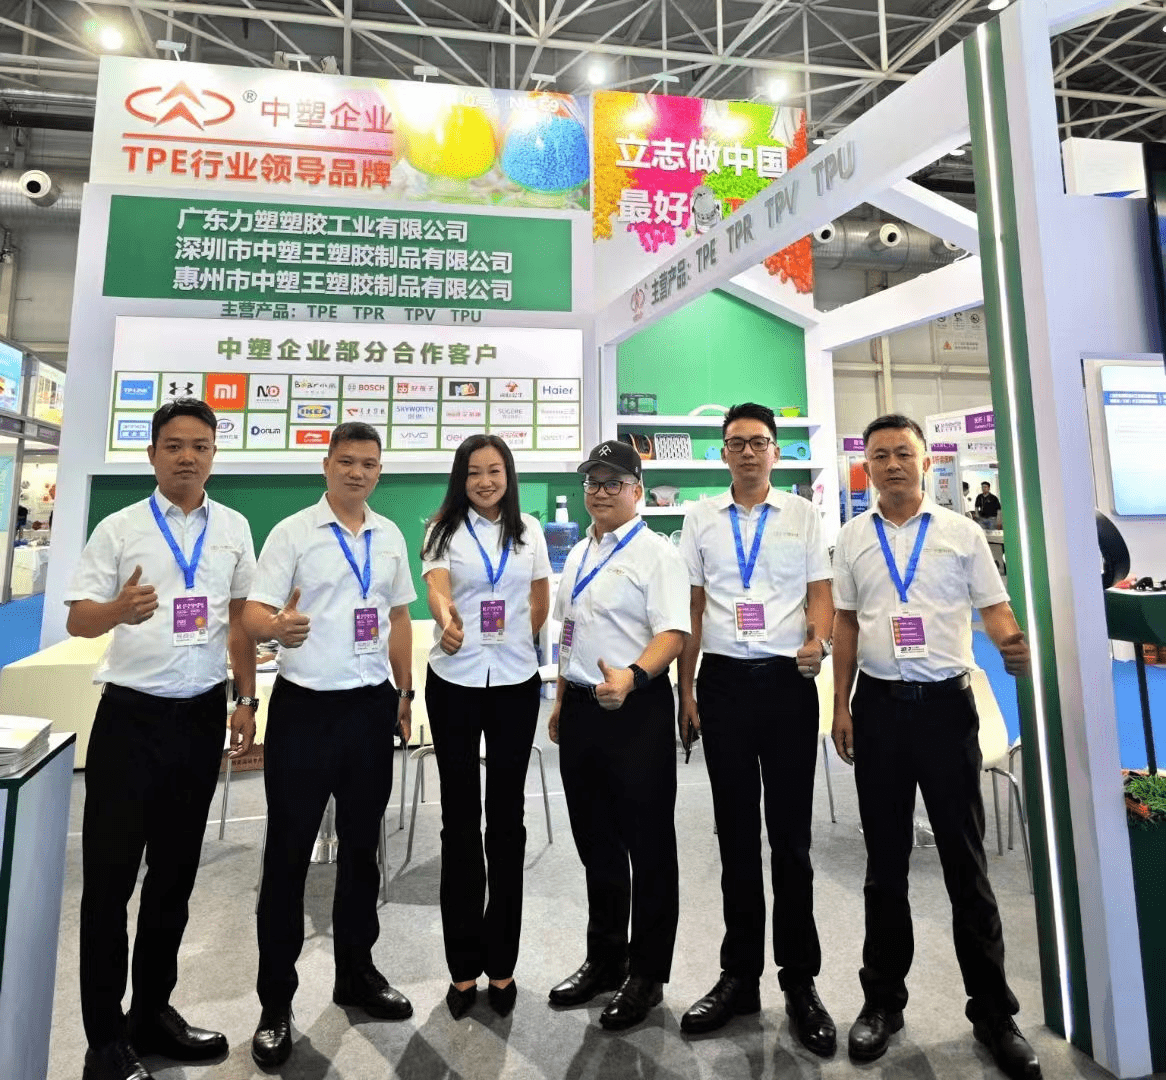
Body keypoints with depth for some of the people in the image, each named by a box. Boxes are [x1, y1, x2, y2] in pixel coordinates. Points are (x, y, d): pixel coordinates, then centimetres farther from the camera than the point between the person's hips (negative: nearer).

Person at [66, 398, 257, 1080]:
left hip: (202, 714, 3)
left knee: (176, 872, 14)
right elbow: (78, 621, -4)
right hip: (131, 715, -2)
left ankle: (153, 1012, 33)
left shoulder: (234, 528, 6)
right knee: (110, 875, 5)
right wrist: (119, 609, -28)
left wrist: (247, 700, 6)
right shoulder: (118, 530, -1)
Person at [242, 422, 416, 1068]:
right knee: (288, 852, 8)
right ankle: (275, 1002, 28)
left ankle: (356, 973, 37)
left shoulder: (390, 536, 8)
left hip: (371, 706, 4)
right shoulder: (292, 532, -4)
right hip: (305, 705, -4)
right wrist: (278, 626, -34)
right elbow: (253, 613, -11)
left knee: (361, 846, 17)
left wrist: (404, 693, 11)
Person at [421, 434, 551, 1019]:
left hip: (515, 684, 2)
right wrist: (448, 620, -38)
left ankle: (501, 965, 25)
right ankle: (464, 967, 24)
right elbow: (436, 589, -18)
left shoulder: (529, 531, 6)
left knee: (506, 820, 9)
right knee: (460, 820, 8)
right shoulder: (444, 531, 0)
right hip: (455, 682, -1)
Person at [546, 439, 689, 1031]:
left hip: (636, 708, -7)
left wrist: (631, 676, -34)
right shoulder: (578, 554, 14)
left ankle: (646, 973, 29)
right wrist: (561, 700, 18)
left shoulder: (656, 553, -8)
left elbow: (673, 632, -18)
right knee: (594, 840, 19)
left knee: (647, 843, 8)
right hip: (581, 709, 7)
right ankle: (604, 959, 39)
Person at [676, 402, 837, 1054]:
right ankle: (741, 975, 29)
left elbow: (820, 591, 3)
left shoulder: (802, 514, 6)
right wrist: (687, 689, 3)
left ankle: (801, 979, 27)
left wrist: (818, 640, -19)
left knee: (791, 834, 8)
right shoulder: (701, 518, 8)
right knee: (736, 834, 12)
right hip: (724, 681, 1)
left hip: (787, 680, -1)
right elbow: (692, 607, 7)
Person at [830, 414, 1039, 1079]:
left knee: (966, 861, 9)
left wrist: (1018, 648, -22)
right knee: (885, 862, 13)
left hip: (947, 703, -1)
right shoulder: (852, 539, 6)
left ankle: (994, 1012, 30)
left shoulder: (962, 532, 2)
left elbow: (996, 608, 1)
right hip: (879, 705, 2)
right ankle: (883, 1000, 30)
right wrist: (842, 706, 3)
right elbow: (846, 624, 7)